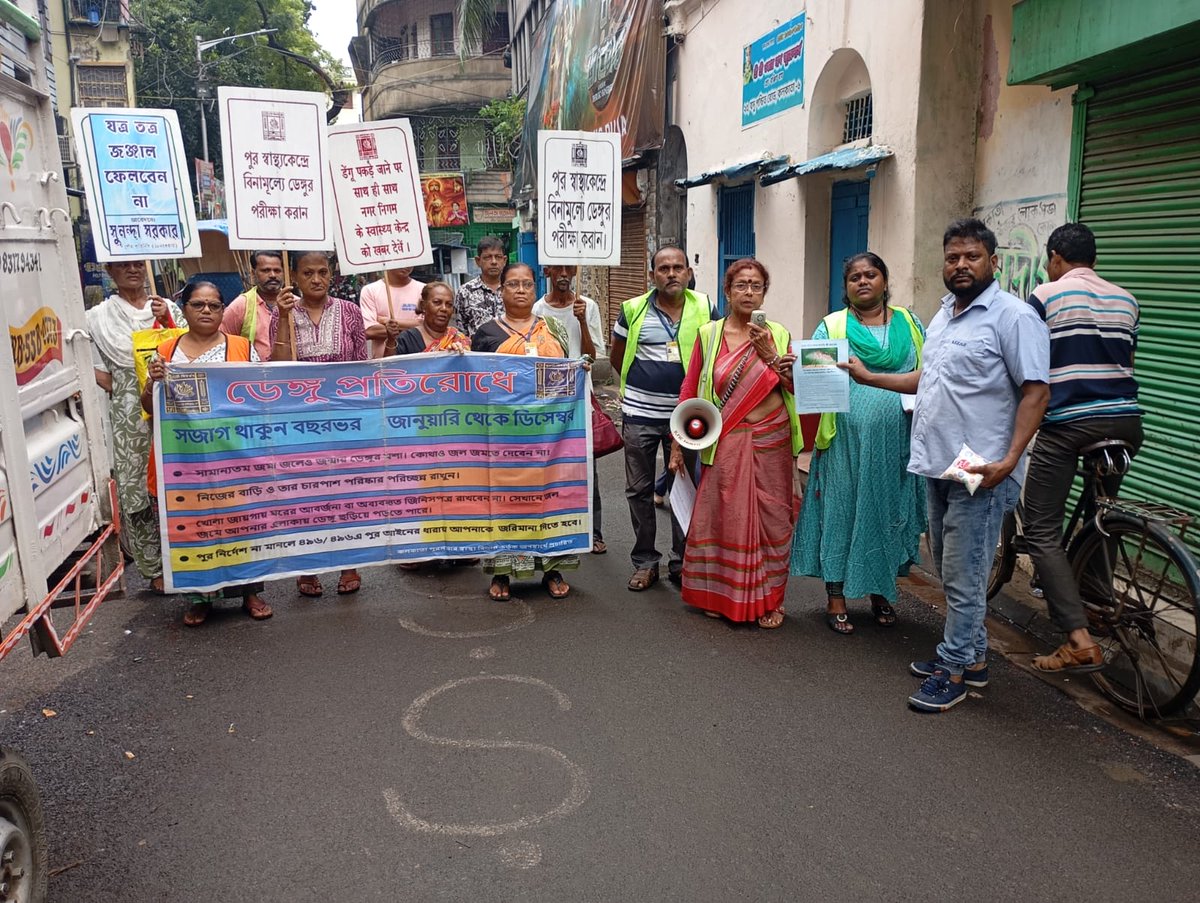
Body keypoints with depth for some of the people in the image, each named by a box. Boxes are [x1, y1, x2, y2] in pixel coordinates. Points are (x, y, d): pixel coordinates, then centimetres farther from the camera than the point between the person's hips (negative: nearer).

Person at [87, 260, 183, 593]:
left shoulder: (168, 308, 10)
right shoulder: (99, 316, 5)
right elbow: (102, 375, 4)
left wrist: (166, 321, -7)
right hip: (130, 414, -1)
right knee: (138, 488, 1)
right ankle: (155, 568, 12)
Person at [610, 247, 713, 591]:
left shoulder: (704, 308, 0)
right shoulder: (634, 309, -2)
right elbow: (617, 356, 12)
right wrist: (642, 382, 12)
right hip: (640, 413, 0)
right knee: (639, 489, 7)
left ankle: (681, 562, 21)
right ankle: (645, 562, 20)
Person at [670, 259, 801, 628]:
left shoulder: (778, 335, 6)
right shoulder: (709, 334, 2)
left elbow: (796, 386, 1)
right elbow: (690, 389, 3)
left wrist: (769, 354, -11)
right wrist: (677, 444, 1)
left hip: (771, 440, 1)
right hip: (726, 443, -1)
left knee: (771, 518, 4)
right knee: (723, 516, 3)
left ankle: (769, 600, 18)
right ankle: (720, 595, 21)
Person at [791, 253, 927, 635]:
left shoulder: (909, 324, 12)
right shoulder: (831, 326, 5)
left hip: (896, 441, 3)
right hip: (847, 440, -2)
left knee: (889, 510, 10)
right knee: (842, 510, 2)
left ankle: (881, 591, 28)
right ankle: (836, 597, 13)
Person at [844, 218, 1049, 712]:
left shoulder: (1013, 316, -11)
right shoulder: (942, 315, 16)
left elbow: (1036, 390, -15)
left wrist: (1009, 460, -23)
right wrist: (868, 376, 23)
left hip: (981, 473, -9)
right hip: (938, 466, 9)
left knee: (963, 577, -1)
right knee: (952, 571, 17)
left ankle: (953, 672, 11)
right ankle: (973, 656, 31)